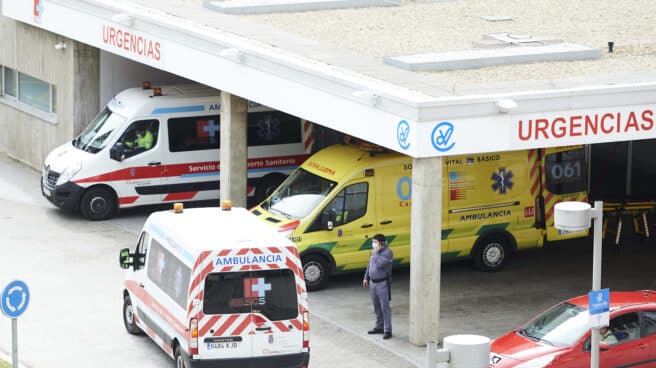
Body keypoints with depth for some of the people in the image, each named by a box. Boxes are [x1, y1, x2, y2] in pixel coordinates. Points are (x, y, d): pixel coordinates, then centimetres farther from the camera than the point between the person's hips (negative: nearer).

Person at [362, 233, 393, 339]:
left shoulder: (387, 252, -16)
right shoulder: (375, 251, 11)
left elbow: (380, 264, -28)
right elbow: (370, 265, 22)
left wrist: (376, 253, -17)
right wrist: (366, 278, 22)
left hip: (382, 284, -8)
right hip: (372, 283, 8)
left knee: (385, 307, -6)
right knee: (377, 307, 16)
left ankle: (388, 330, -4)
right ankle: (379, 327, 27)